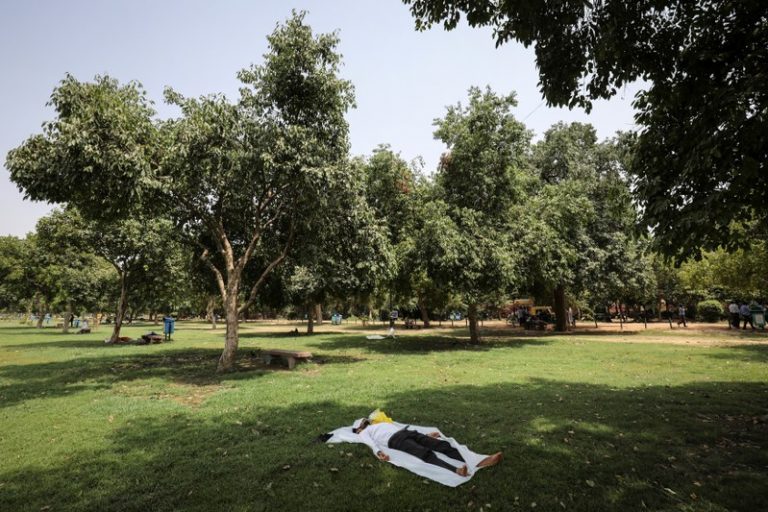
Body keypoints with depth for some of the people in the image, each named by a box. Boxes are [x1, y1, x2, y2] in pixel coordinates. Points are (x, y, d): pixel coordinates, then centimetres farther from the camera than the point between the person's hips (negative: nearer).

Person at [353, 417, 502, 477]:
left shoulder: (382, 424, 38)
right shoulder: (364, 433, 20)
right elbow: (372, 443, -1)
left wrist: (425, 435, 28)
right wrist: (379, 453, -24)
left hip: (407, 432, 7)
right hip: (396, 440, -7)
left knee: (443, 445, -16)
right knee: (426, 454, -35)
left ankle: (477, 463, -31)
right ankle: (456, 470, -59)